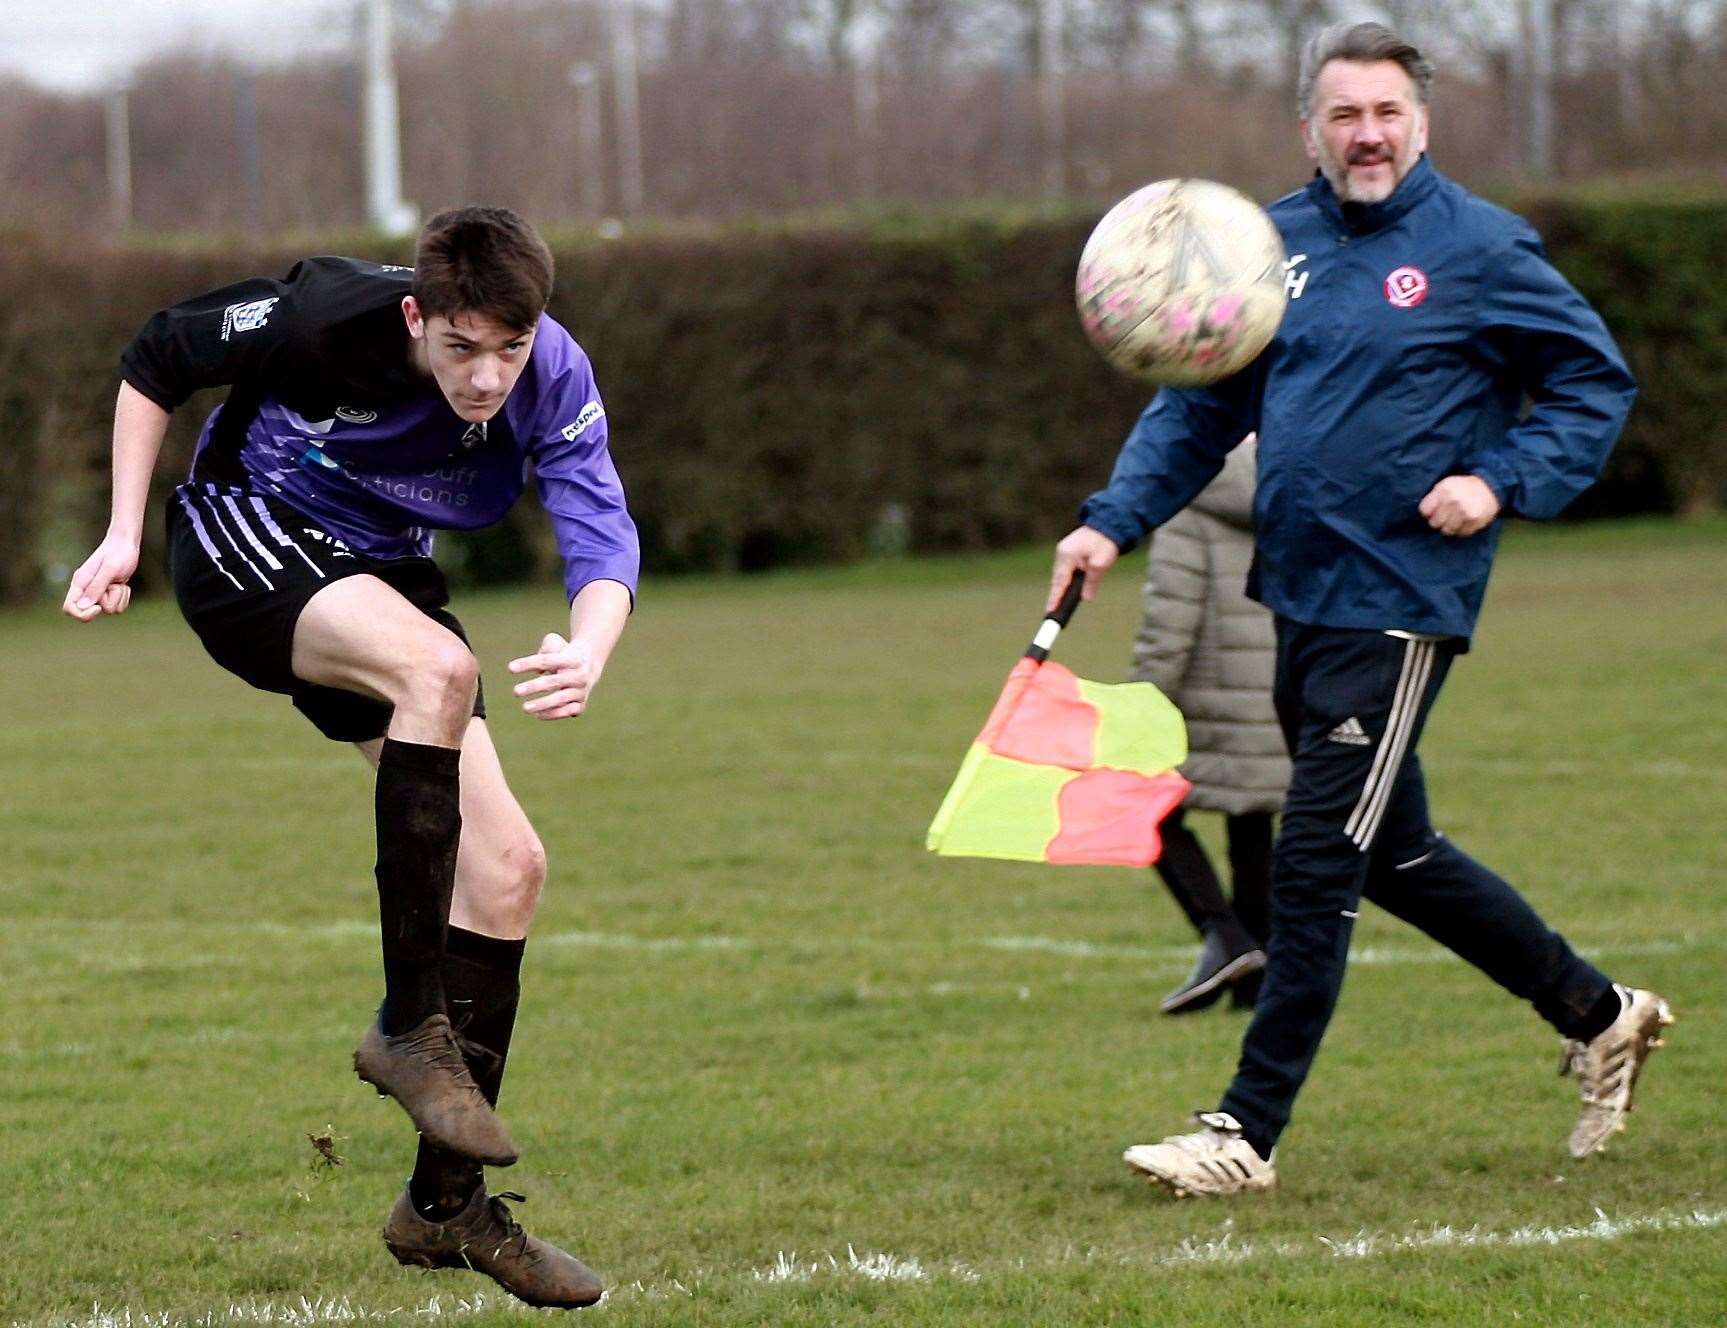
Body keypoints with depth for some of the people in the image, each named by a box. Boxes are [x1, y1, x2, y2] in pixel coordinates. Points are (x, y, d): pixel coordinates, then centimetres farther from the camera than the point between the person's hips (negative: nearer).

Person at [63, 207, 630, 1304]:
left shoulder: (554, 381, -18)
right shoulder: (323, 316, -26)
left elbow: (602, 536, -29)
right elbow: (154, 362, -9)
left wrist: (589, 651, -51)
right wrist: (124, 534, -10)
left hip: (377, 576, 6)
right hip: (242, 542, -6)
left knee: (507, 865, -3)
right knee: (439, 665, -35)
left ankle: (446, 1205, 7)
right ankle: (410, 1027, -27)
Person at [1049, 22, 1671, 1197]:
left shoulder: (1480, 249, -7)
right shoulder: (1272, 245, 8)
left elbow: (1595, 381, 0)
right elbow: (1198, 406, 12)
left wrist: (1505, 482, -14)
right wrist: (1115, 522, 0)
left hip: (1399, 606, -7)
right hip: (1300, 603, 7)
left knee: (1315, 866, -8)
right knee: (1396, 856, 17)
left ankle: (1248, 1132, -3)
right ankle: (1600, 1017, 33)